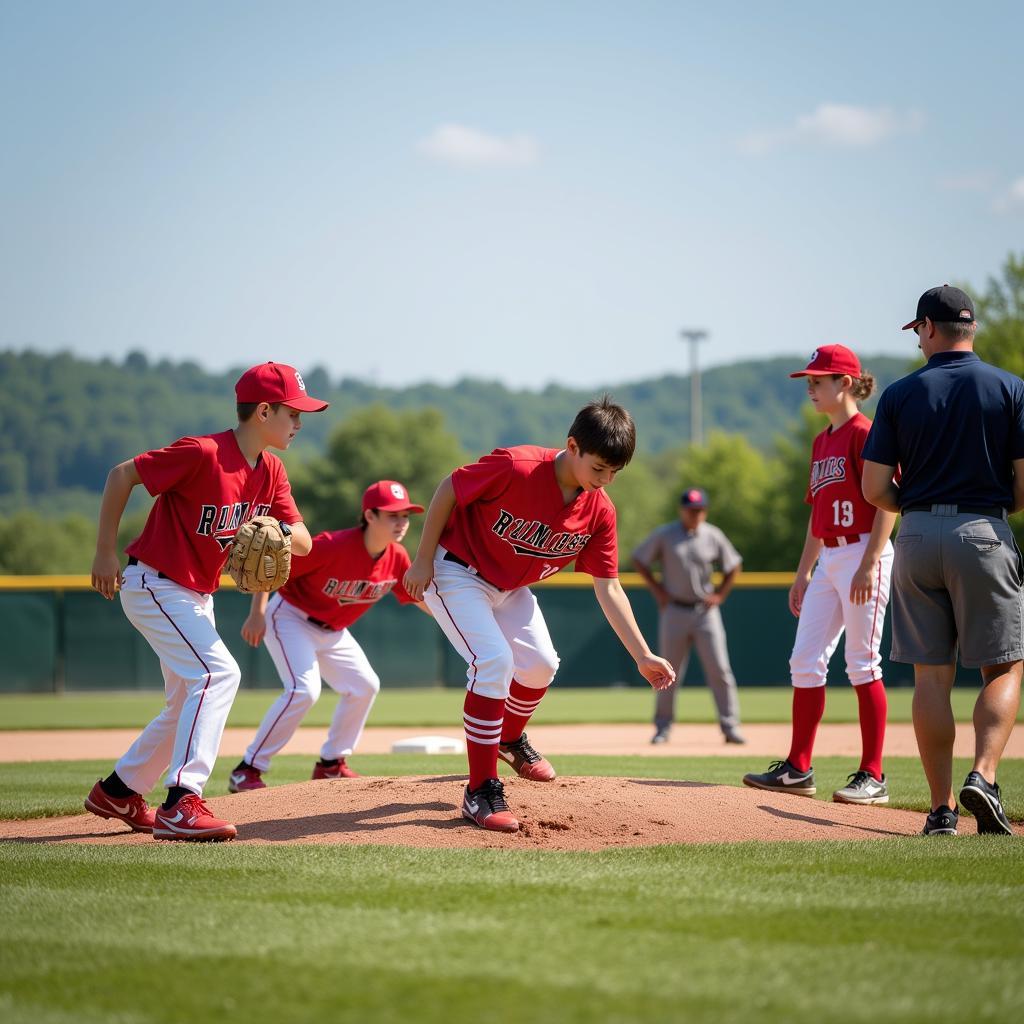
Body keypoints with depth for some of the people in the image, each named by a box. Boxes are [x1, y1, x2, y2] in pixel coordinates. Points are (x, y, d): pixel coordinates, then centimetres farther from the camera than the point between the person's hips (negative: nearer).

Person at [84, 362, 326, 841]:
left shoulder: (270, 471, 2)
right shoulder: (203, 454, -23)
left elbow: (303, 541, 0)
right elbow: (121, 475, -17)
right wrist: (105, 552, -16)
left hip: (197, 596, 10)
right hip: (152, 583, -10)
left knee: (188, 702, 17)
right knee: (218, 672, -24)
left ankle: (117, 792, 34)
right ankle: (182, 804, -29)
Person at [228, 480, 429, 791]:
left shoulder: (397, 558, -12)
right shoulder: (333, 546, -32)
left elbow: (423, 600, 2)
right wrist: (257, 614, -30)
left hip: (332, 631, 8)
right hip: (291, 617, -8)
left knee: (365, 686, 6)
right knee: (304, 688, -24)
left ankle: (331, 763, 23)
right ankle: (247, 769, -18)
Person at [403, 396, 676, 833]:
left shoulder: (599, 511, -14)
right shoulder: (516, 468, -33)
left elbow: (608, 588, -7)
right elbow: (448, 490, -20)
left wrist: (642, 655, -11)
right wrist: (423, 561, -17)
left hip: (509, 587, 7)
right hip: (456, 572, -7)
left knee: (540, 664, 10)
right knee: (494, 661, -22)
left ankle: (510, 739, 43)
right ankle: (480, 794, -16)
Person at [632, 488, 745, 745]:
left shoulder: (713, 536, 3)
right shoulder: (664, 535, -2)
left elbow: (733, 565, 15)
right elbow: (639, 560, 6)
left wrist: (720, 595, 5)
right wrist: (657, 590, -1)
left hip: (705, 610, 1)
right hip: (674, 610, -1)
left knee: (720, 670, -5)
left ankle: (730, 726, -2)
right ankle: (663, 727, 13)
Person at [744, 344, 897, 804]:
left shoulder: (865, 433, -10)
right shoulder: (822, 441, 17)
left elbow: (887, 504, -16)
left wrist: (868, 565, -22)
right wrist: (803, 573, 20)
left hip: (863, 555, -9)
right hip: (828, 560, 9)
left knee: (862, 662, -6)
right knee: (805, 661, 6)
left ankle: (873, 776, -2)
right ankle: (798, 769, 11)